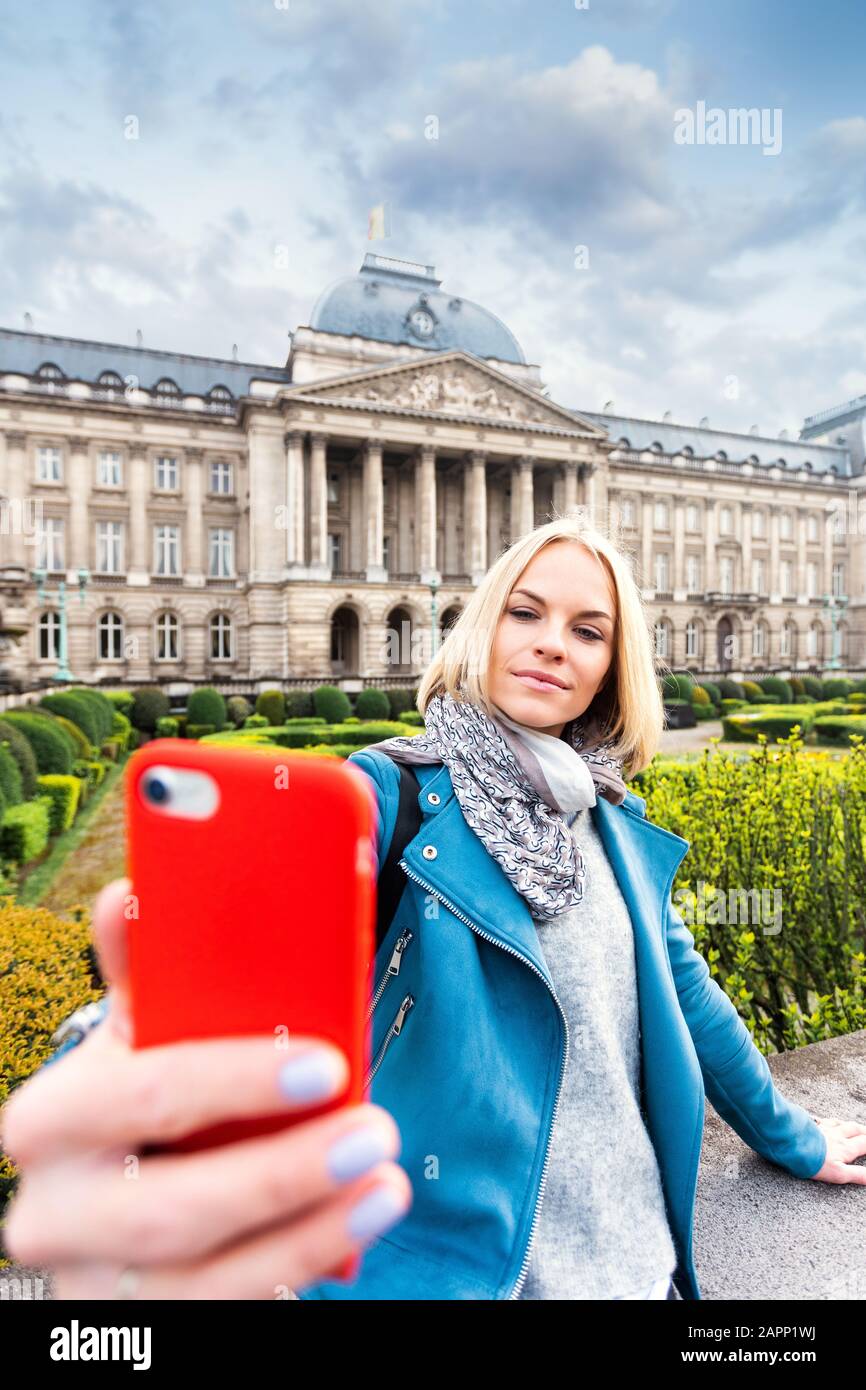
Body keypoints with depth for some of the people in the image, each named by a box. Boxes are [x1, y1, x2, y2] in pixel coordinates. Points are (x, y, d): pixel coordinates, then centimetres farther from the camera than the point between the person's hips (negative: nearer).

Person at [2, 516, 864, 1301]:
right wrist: (106, 1098, -52)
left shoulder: (619, 823, 2)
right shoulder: (391, 793, -16)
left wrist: (792, 1140, 21)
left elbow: (684, 988, 12)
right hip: (447, 1262, -5)